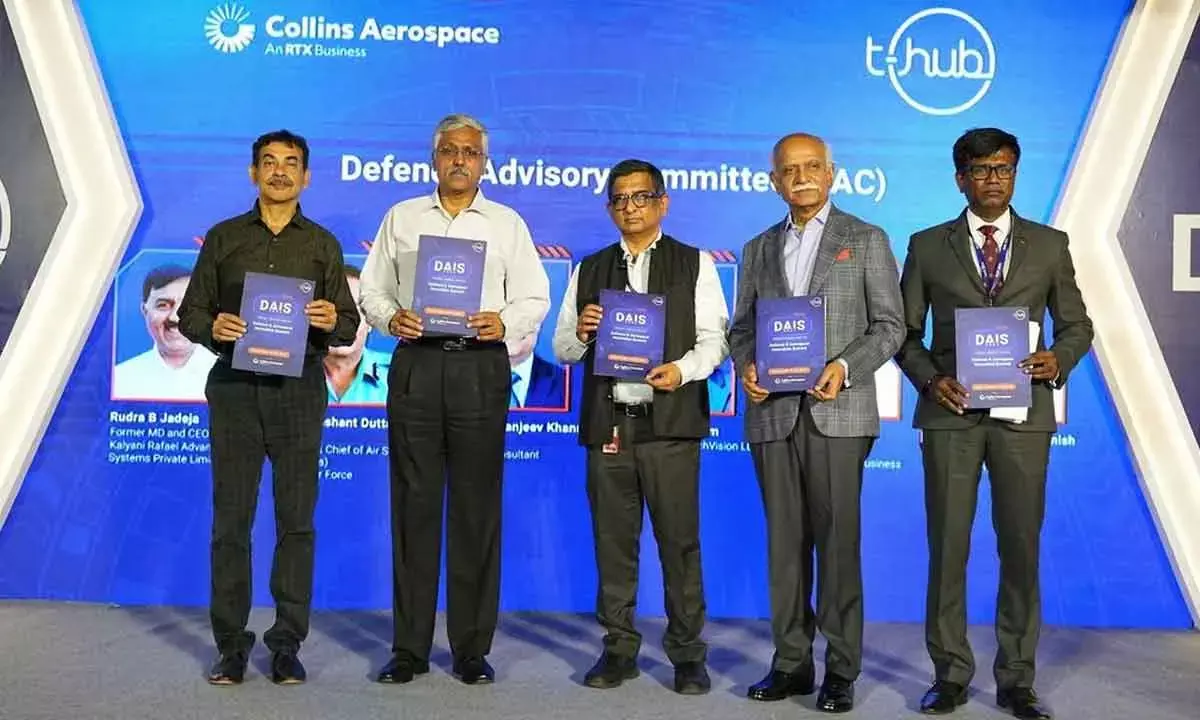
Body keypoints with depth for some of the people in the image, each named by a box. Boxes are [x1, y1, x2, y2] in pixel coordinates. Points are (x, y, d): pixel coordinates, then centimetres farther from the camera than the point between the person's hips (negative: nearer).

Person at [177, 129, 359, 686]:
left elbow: (349, 327, 8)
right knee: (231, 518, 2)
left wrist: (331, 321, -14)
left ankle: (287, 645, 10)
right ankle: (231, 645, 12)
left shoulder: (322, 245, 11)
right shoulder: (223, 238, 12)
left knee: (296, 519, 1)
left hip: (299, 389, 0)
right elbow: (191, 312, 10)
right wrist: (212, 328, -11)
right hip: (234, 387, 1)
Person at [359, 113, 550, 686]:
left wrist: (503, 322, -13)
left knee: (477, 508, 1)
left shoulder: (507, 224, 13)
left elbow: (534, 299, 7)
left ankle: (472, 649, 10)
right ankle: (409, 648, 11)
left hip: (480, 366, 0)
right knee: (413, 505, 2)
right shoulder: (401, 217, 15)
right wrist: (391, 317, -8)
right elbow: (372, 289, 13)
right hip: (415, 364, 1)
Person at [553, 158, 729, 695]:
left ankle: (687, 654, 12)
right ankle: (619, 649, 19)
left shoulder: (695, 264, 8)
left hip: (670, 423, -3)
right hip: (607, 424, 3)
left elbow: (714, 339, 1)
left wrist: (683, 369, -18)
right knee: (613, 542, 8)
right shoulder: (589, 270, 16)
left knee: (679, 542, 1)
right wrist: (580, 332, -7)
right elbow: (563, 350, 15)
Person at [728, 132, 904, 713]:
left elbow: (889, 325, 2)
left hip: (837, 412, -3)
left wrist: (845, 367, -14)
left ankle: (841, 670, 7)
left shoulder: (866, 240, 7)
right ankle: (791, 662, 16)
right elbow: (741, 328, 16)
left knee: (837, 540, -3)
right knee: (784, 541, 7)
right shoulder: (758, 250, 17)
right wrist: (746, 366, -5)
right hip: (773, 414, 4)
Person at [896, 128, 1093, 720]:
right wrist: (929, 379, -9)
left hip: (1023, 413, 1)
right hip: (951, 412, 0)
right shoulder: (927, 247, 8)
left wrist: (1059, 360, -8)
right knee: (947, 546, 2)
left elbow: (1076, 323, 13)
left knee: (1021, 548, 5)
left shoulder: (1049, 245, 10)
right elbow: (906, 331, 8)